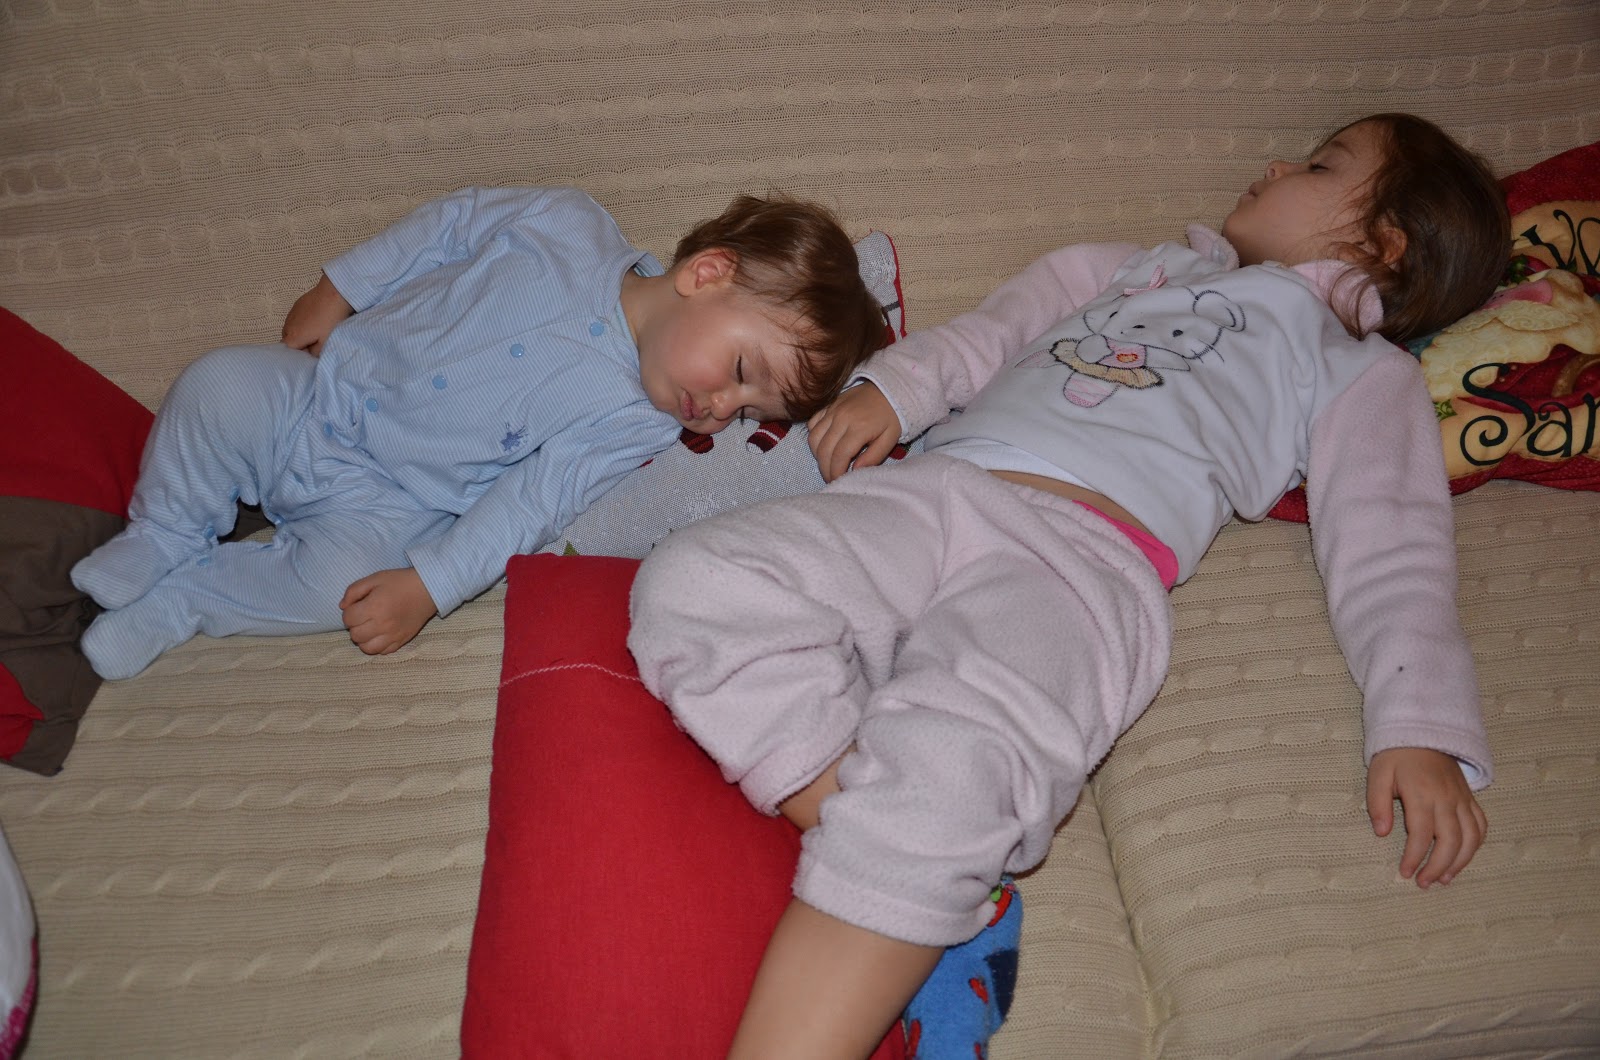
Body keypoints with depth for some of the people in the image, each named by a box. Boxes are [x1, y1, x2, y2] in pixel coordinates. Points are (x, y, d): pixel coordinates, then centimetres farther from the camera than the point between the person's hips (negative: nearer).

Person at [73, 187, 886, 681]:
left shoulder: (634, 426, -14)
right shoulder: (566, 225, -13)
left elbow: (527, 505, -16)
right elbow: (445, 228, 1)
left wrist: (427, 588, -21)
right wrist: (337, 292, 3)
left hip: (382, 501, -1)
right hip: (325, 385, 1)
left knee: (344, 579, -28)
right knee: (220, 385, -23)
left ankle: (176, 601, -2)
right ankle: (162, 543, 3)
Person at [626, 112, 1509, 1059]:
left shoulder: (1365, 370, 23)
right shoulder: (1145, 265, 39)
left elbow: (1391, 553, 10)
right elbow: (998, 330, 32)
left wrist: (1421, 725, -7)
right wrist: (892, 386, 11)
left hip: (1087, 556, -5)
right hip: (928, 493, 5)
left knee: (945, 762, -36)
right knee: (696, 581, -22)